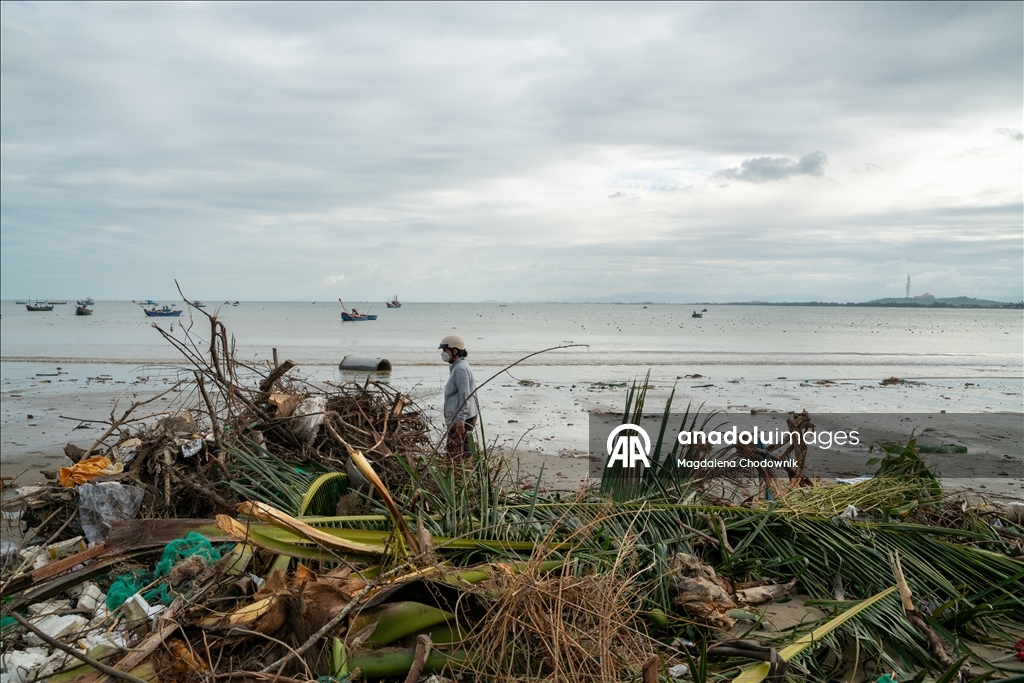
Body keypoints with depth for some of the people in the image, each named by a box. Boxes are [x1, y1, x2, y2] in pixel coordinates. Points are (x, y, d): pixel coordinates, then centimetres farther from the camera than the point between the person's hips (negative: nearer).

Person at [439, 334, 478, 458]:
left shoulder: (460, 369, -15)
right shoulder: (457, 367, 18)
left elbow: (465, 396, -22)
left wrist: (460, 420, -26)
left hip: (460, 420, -11)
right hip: (457, 418, 11)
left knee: (456, 454, -10)